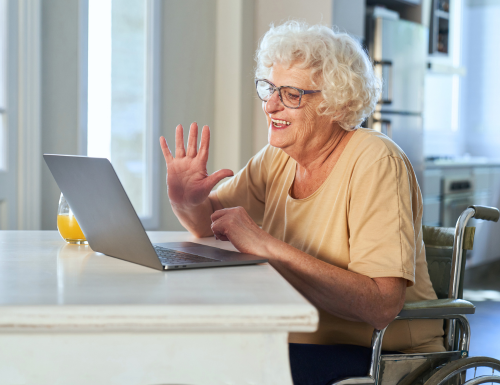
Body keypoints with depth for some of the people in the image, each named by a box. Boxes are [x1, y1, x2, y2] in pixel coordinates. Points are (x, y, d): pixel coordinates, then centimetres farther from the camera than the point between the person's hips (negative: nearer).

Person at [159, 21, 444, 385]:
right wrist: (187, 201, -10)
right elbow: (208, 222, 13)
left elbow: (382, 306, -27)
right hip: (301, 342, 6)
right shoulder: (277, 158, 3)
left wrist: (269, 246, -29)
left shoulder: (376, 163, -18)